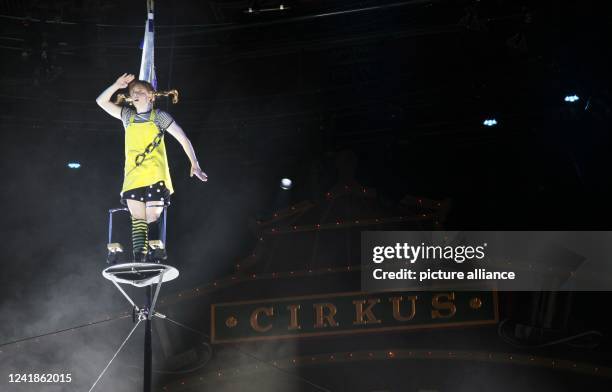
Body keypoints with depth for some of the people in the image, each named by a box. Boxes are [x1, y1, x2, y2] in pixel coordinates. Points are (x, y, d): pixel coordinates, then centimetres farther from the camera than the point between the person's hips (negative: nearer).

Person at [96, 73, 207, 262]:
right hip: (133, 178, 3)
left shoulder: (159, 116, 6)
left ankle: (156, 256, -3)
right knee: (137, 220, -5)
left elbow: (183, 139, 6)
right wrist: (117, 85, 0)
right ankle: (139, 259, -9)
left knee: (152, 218, -9)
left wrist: (195, 164, 1)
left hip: (155, 177, -3)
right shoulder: (128, 116, 16)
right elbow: (101, 101, 14)